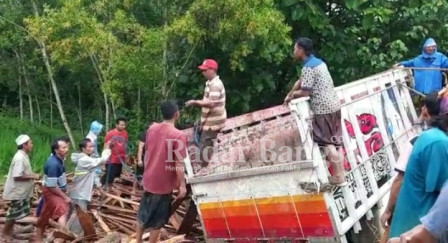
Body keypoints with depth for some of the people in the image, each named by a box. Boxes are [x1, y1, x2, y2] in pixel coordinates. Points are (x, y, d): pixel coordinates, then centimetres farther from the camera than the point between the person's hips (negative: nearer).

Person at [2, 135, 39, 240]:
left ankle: (9, 231, 30)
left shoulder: (24, 156, 7)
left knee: (16, 213, 18)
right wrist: (32, 176, -21)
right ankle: (5, 233, 16)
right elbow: (17, 176, -27)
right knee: (14, 213, 2)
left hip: (21, 191, 10)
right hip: (17, 192, -10)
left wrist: (32, 175, 2)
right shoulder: (20, 158, -24)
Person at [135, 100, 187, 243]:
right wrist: (182, 185, -11)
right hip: (164, 184, -6)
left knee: (143, 213, 22)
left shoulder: (152, 129, -2)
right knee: (157, 219, 10)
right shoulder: (178, 135, -21)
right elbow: (179, 163, -20)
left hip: (148, 180, 6)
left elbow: (147, 154, 8)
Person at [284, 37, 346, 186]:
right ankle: (340, 173, 19)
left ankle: (339, 177, 0)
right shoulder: (318, 62, 14)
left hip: (323, 108, -9)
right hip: (333, 104, 9)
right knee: (334, 141, 13)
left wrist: (293, 94, 2)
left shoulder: (308, 67, -16)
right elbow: (301, 81, 21)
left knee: (327, 142, -3)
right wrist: (289, 95, 19)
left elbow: (305, 92, -17)